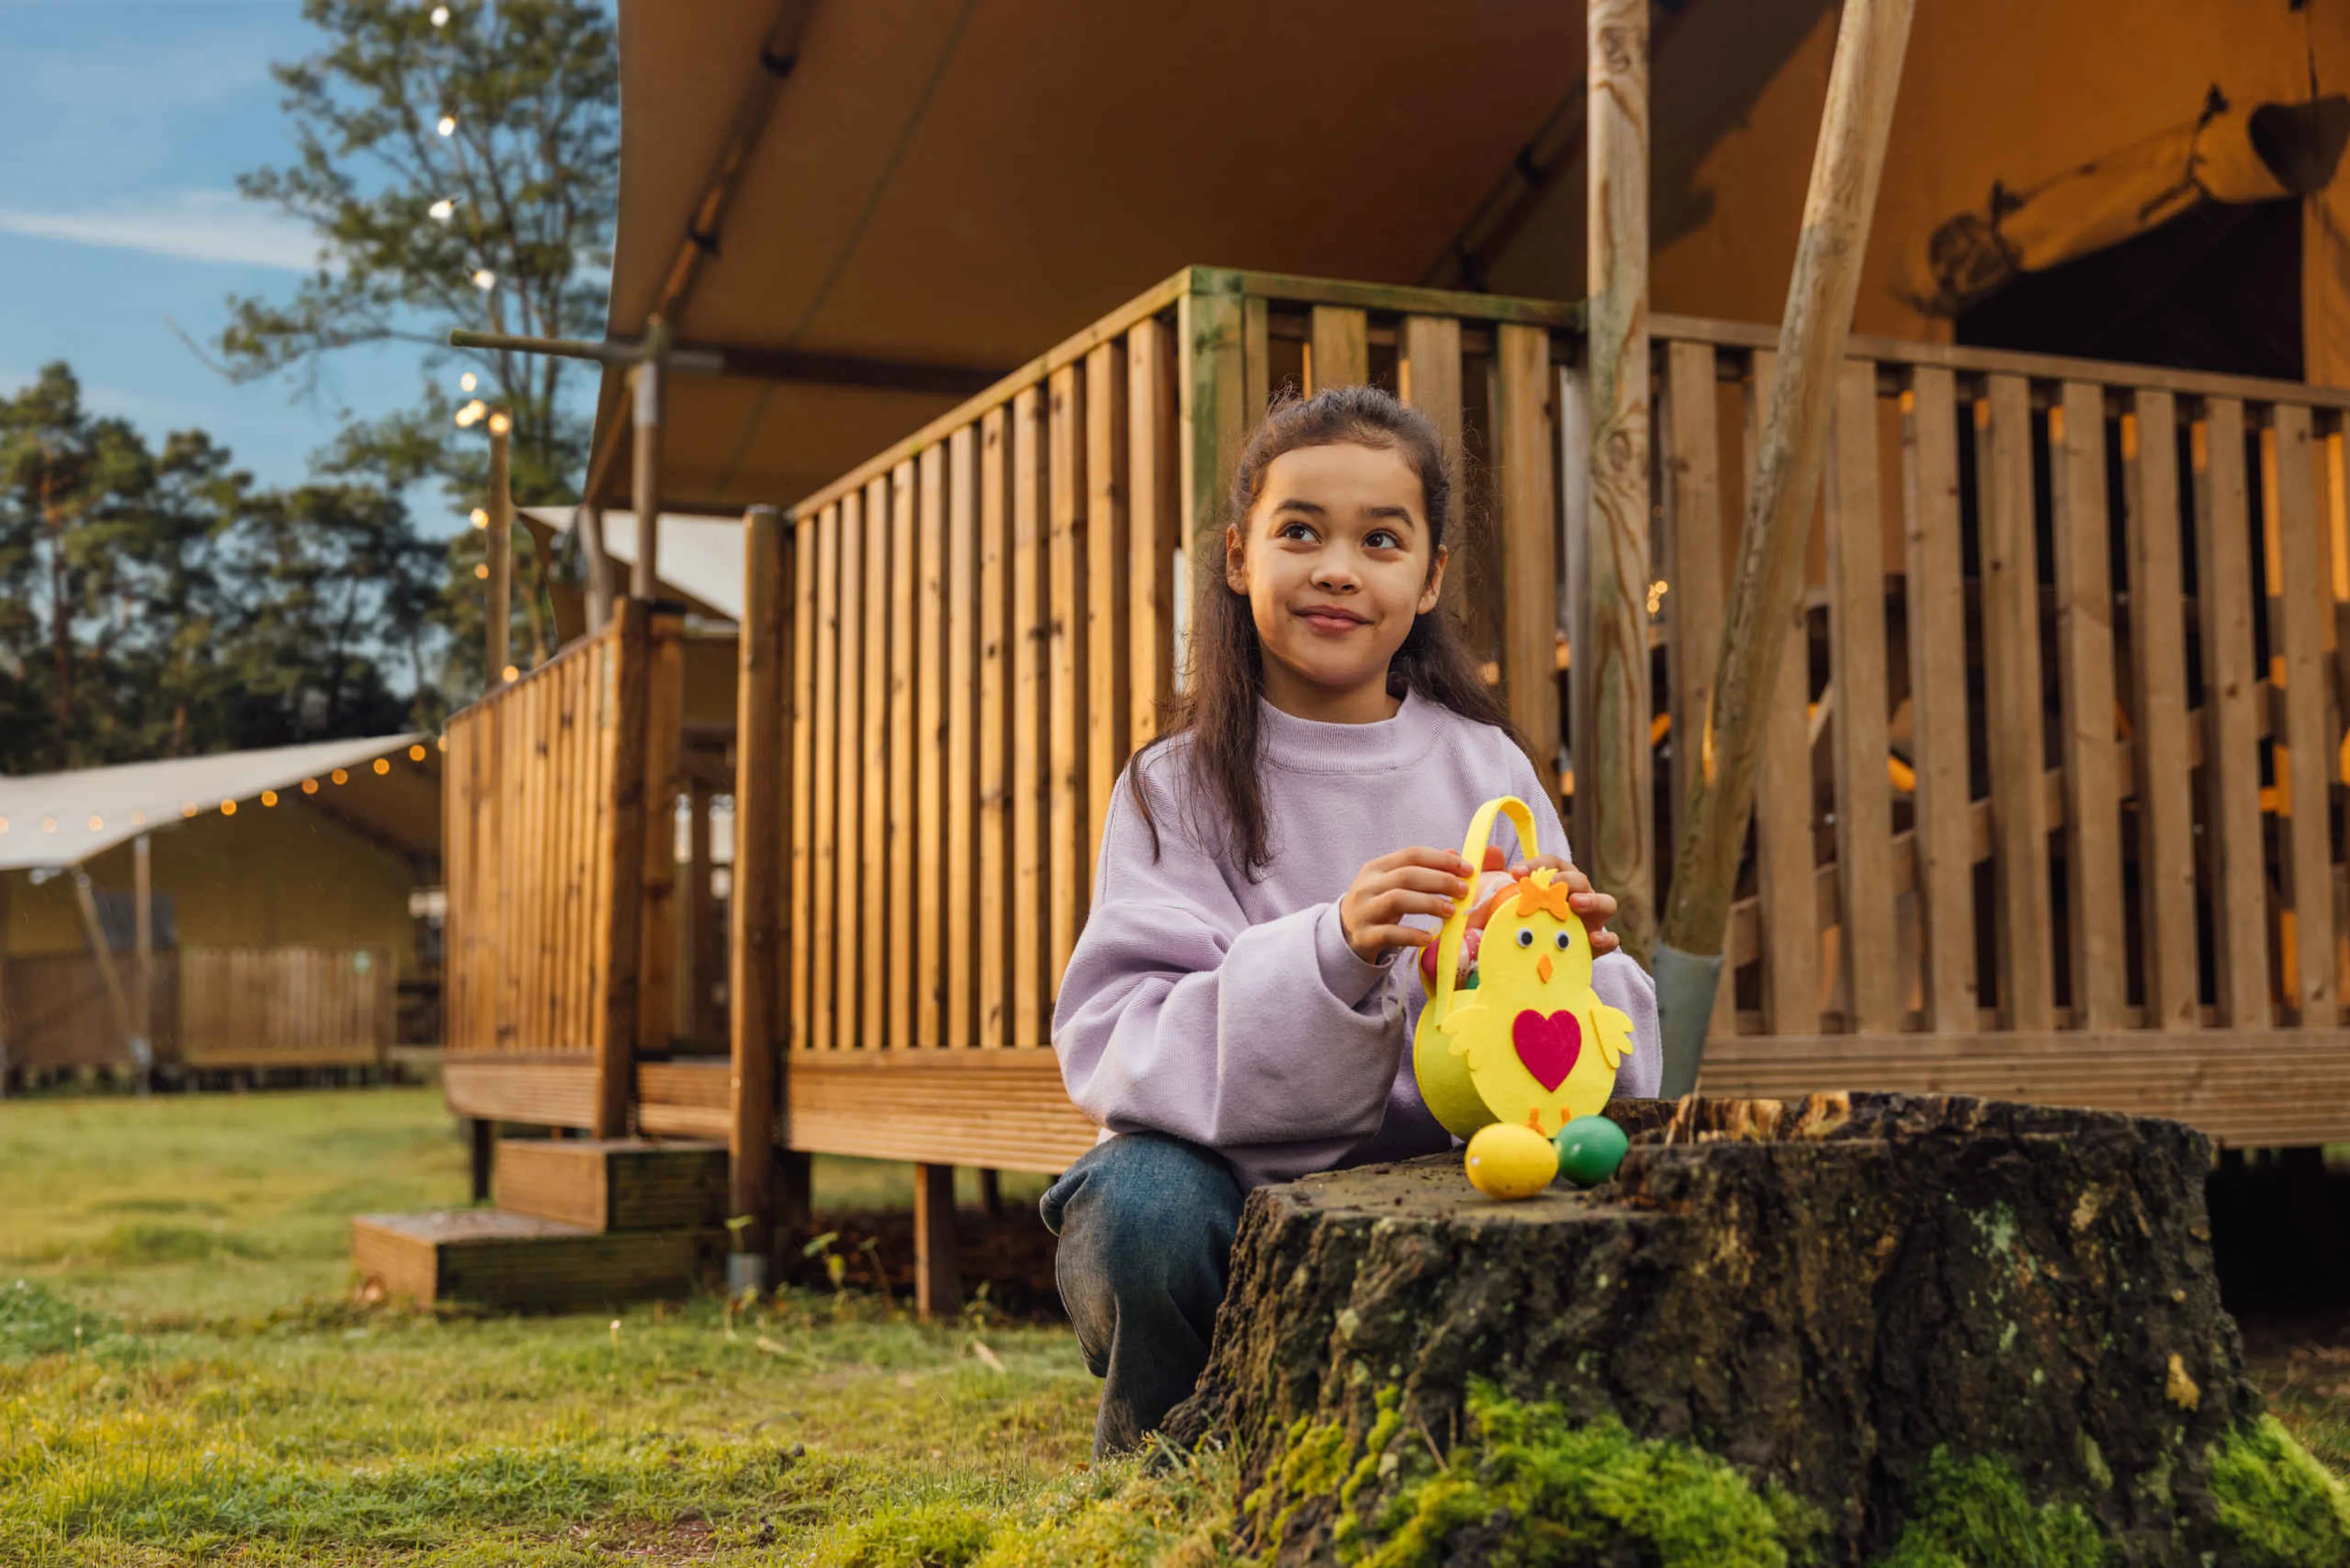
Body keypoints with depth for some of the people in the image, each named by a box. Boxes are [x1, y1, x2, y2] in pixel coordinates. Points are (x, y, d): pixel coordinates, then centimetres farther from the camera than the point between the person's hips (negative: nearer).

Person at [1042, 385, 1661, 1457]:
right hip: (1233, 1184, -2)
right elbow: (1116, 1044, -16)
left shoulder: (1487, 769, 4)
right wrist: (1327, 957, -31)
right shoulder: (1179, 786, -1)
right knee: (1144, 1206, -33)